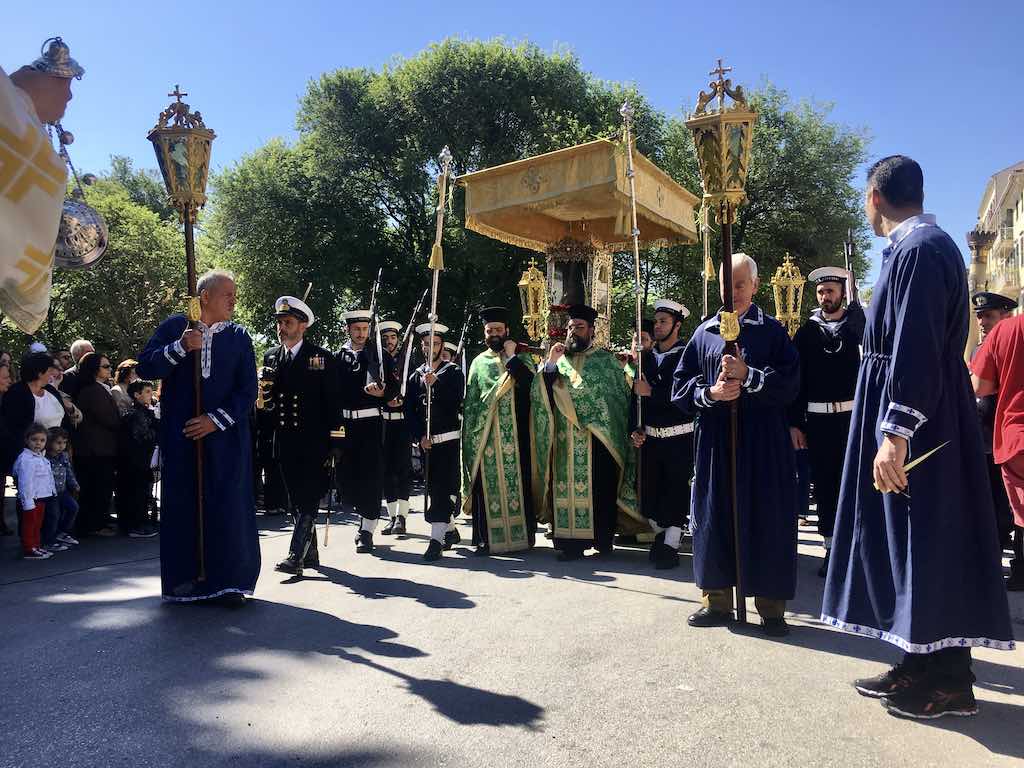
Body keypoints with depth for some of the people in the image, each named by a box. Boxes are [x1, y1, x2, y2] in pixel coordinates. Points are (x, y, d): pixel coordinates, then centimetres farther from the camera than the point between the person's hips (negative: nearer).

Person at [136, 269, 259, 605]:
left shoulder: (239, 336, 5)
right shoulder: (174, 327, 4)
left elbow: (248, 390, 0)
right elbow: (145, 367, -4)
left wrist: (216, 420, -9)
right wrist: (180, 347, -18)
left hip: (225, 436, 0)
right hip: (180, 435, 0)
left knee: (228, 507, -1)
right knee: (182, 505, 4)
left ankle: (228, 580, 9)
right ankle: (185, 579, 16)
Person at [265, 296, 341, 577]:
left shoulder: (322, 357, -3)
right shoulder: (270, 356, 11)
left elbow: (333, 401, -5)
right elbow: (264, 394, 17)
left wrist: (333, 442, -9)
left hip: (313, 441, -5)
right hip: (284, 441, 5)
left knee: (308, 500, -8)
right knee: (296, 501, 11)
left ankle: (296, 556, -9)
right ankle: (310, 554, 21)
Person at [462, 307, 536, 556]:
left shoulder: (521, 358, 8)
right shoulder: (479, 362, 14)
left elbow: (530, 383, -12)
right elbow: (470, 401, 14)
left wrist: (511, 357, -10)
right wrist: (471, 435, 6)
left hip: (515, 434, -2)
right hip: (486, 436, 2)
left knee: (516, 481, -1)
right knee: (488, 484, 0)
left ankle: (522, 533, 6)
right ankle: (487, 537, 5)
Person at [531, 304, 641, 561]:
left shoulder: (605, 359, 6)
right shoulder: (559, 359, 16)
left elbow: (617, 395, -3)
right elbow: (540, 394, 5)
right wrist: (550, 364, -7)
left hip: (597, 438, -3)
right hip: (565, 441, 3)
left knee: (598, 489, -3)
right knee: (567, 489, 0)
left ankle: (603, 540, 6)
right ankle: (571, 540, 5)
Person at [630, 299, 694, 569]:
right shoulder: (647, 357, 12)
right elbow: (636, 394, 11)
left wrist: (651, 391, -14)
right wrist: (635, 428, 1)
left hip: (679, 437, -5)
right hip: (649, 436, 6)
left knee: (676, 492, -1)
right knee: (648, 492, 10)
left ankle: (671, 547, 8)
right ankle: (661, 537, 30)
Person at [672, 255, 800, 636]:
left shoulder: (773, 330, 5)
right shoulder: (705, 332, 11)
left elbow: (790, 381, -5)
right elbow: (681, 385, 7)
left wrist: (748, 375, -17)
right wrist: (710, 393, -11)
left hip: (762, 440, -2)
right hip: (715, 439, 3)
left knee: (765, 519, 1)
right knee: (715, 516, 5)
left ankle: (771, 607, 12)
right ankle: (717, 600, 18)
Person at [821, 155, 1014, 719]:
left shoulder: (919, 249, -16)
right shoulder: (920, 245, 15)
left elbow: (916, 350, -24)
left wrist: (894, 434, -26)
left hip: (919, 424, -10)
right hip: (913, 420, 10)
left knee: (927, 545, -2)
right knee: (908, 543, 13)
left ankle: (949, 682, 10)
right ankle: (922, 664, 23)